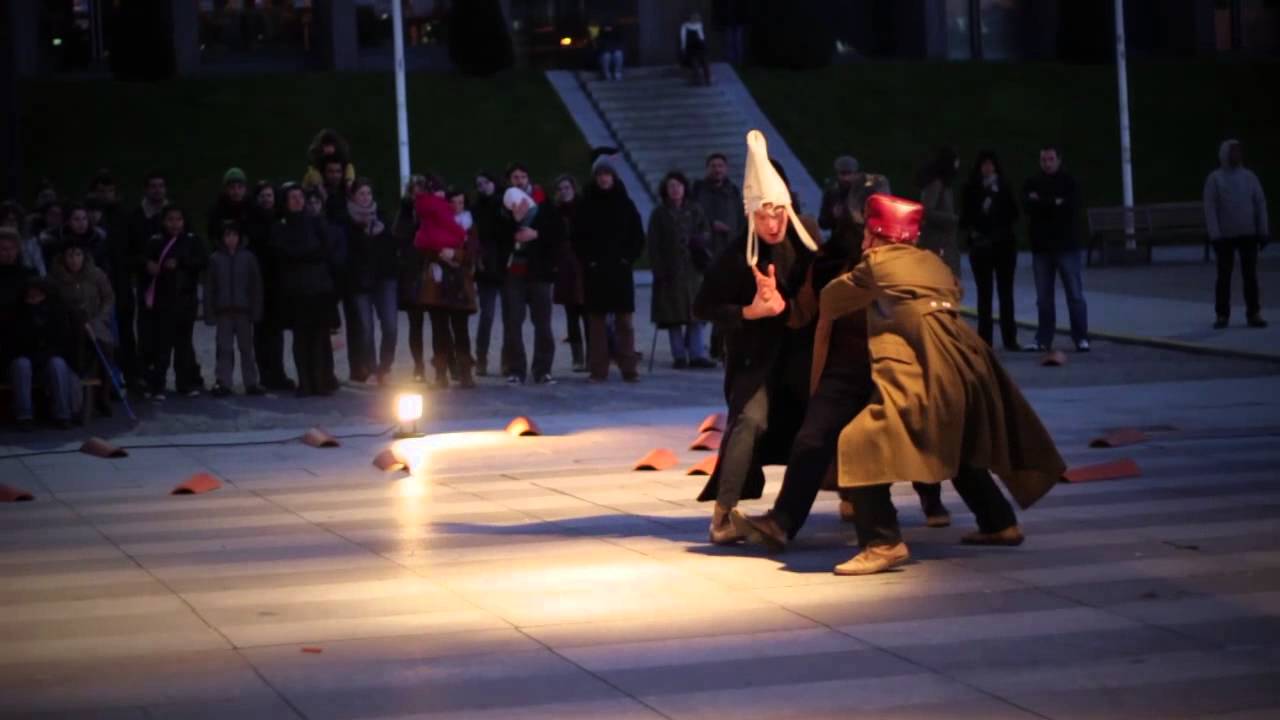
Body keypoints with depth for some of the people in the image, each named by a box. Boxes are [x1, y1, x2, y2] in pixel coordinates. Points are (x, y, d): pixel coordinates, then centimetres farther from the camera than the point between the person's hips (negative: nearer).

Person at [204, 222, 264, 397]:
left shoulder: (248, 257, 1)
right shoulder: (215, 259, 1)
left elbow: (256, 284, 1)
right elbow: (209, 287, 1)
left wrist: (256, 310, -4)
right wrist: (209, 313, -3)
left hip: (243, 310, 0)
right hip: (223, 310, 0)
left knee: (247, 347, 7)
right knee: (224, 348, 2)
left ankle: (251, 383, 11)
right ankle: (224, 383, 4)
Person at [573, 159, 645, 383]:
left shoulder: (625, 204, 6)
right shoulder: (587, 205, 4)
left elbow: (638, 236, 8)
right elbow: (578, 238, 5)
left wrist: (628, 257, -3)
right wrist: (587, 259, -6)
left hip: (620, 270, 0)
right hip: (595, 271, 0)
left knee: (625, 321, -2)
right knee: (596, 321, 0)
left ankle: (629, 368, -1)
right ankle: (598, 369, 2)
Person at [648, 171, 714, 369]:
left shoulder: (694, 210, 11)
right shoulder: (659, 214, 4)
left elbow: (706, 232, 10)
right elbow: (654, 245, 0)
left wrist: (698, 240, -12)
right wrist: (658, 269, -9)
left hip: (693, 269, 2)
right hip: (670, 270, -2)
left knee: (696, 313, -3)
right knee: (673, 315, 0)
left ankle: (697, 354, -2)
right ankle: (679, 356, 5)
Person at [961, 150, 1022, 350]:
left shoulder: (1004, 187, 4)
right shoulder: (971, 189, 2)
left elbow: (1013, 214, 5)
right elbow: (965, 217, 4)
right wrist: (972, 233, -11)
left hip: (1004, 245, 1)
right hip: (980, 246, 0)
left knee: (1006, 292, 2)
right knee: (984, 293, 3)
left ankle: (1009, 338, 4)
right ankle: (984, 338, 6)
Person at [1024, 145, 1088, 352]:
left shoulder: (1069, 182, 3)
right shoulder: (1032, 184, 9)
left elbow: (1072, 206, -13)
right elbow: (1028, 206, -9)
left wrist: (1041, 203, -16)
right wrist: (1054, 203, -18)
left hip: (1066, 246, -2)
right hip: (1041, 247, 2)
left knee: (1075, 295, -4)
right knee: (1043, 298, 6)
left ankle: (1081, 338, -1)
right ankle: (1043, 340, 11)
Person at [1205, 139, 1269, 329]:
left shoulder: (1249, 176, 7)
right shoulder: (1214, 178, -1)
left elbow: (1261, 204, 6)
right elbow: (1210, 208, -5)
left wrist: (1264, 232, 0)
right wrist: (1215, 235, -13)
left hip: (1248, 234, 2)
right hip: (1225, 235, -2)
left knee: (1250, 275, 1)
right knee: (1224, 276, 1)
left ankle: (1253, 314, 3)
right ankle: (1222, 315, 6)